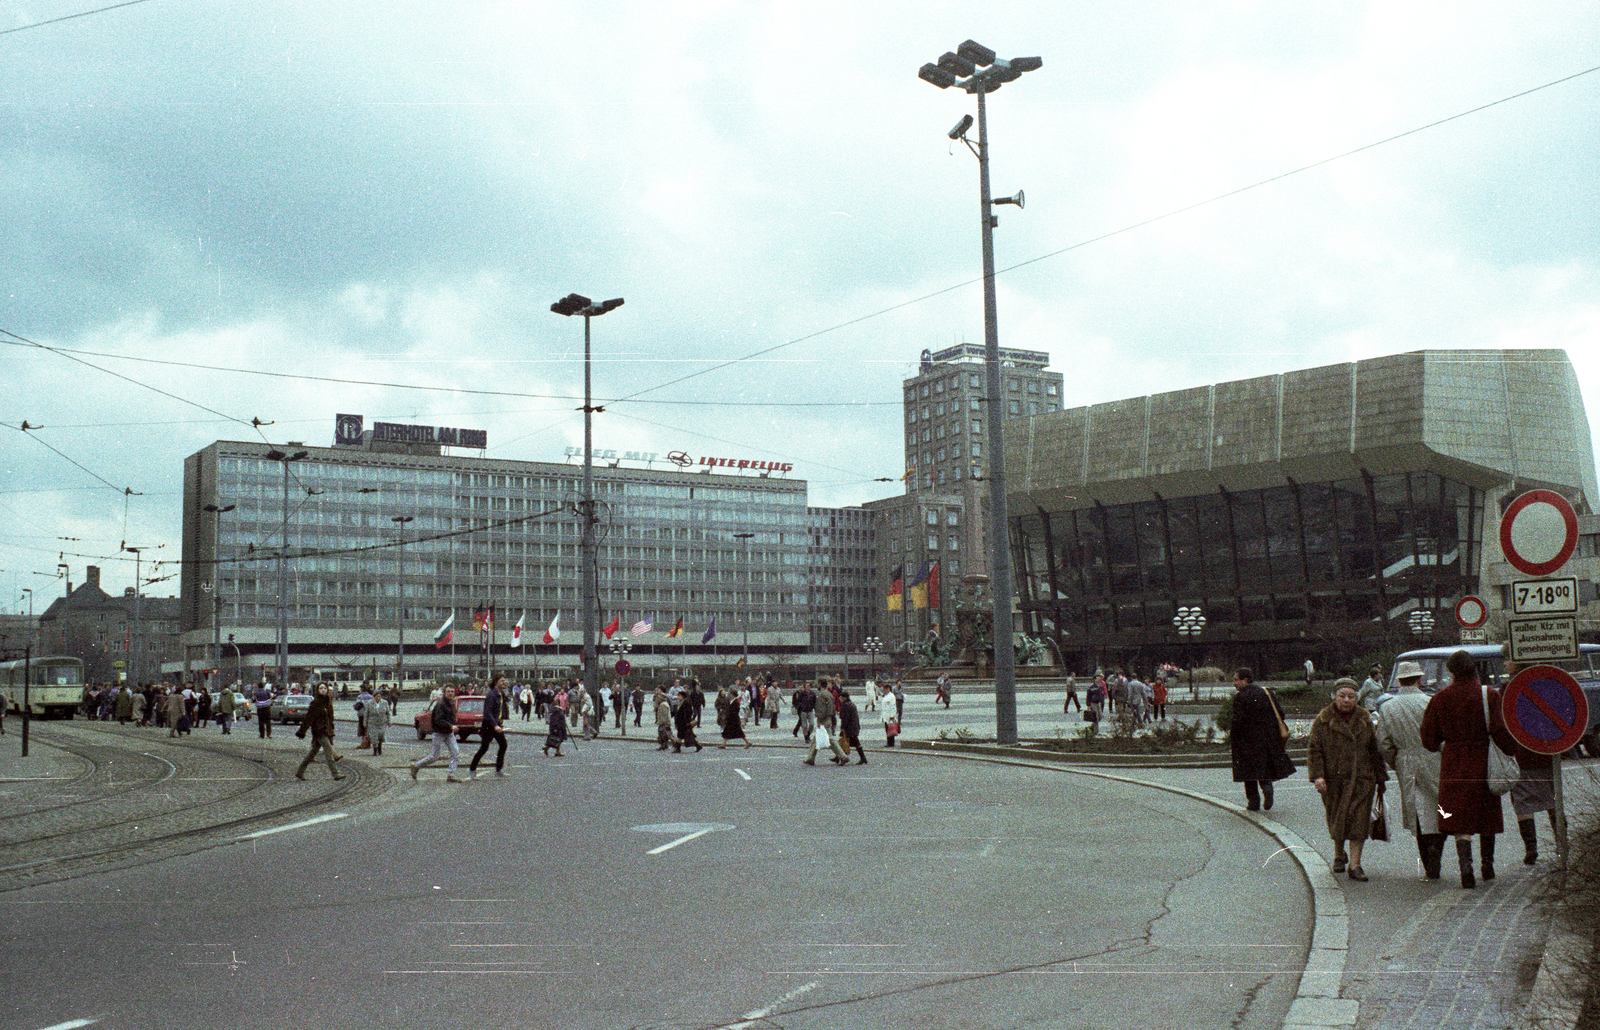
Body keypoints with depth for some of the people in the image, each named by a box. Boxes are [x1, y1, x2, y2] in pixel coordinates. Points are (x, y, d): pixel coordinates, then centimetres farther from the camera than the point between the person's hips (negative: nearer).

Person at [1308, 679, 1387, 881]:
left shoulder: (1364, 719, 8)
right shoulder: (1323, 720, 0)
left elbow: (1375, 750, 13)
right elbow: (1314, 750, -3)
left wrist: (1380, 779, 12)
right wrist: (1317, 776, -14)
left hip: (1361, 779, 1)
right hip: (1333, 779, -1)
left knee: (1358, 821, -6)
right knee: (1336, 820, 9)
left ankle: (1355, 865, -2)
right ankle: (1339, 855, 34)